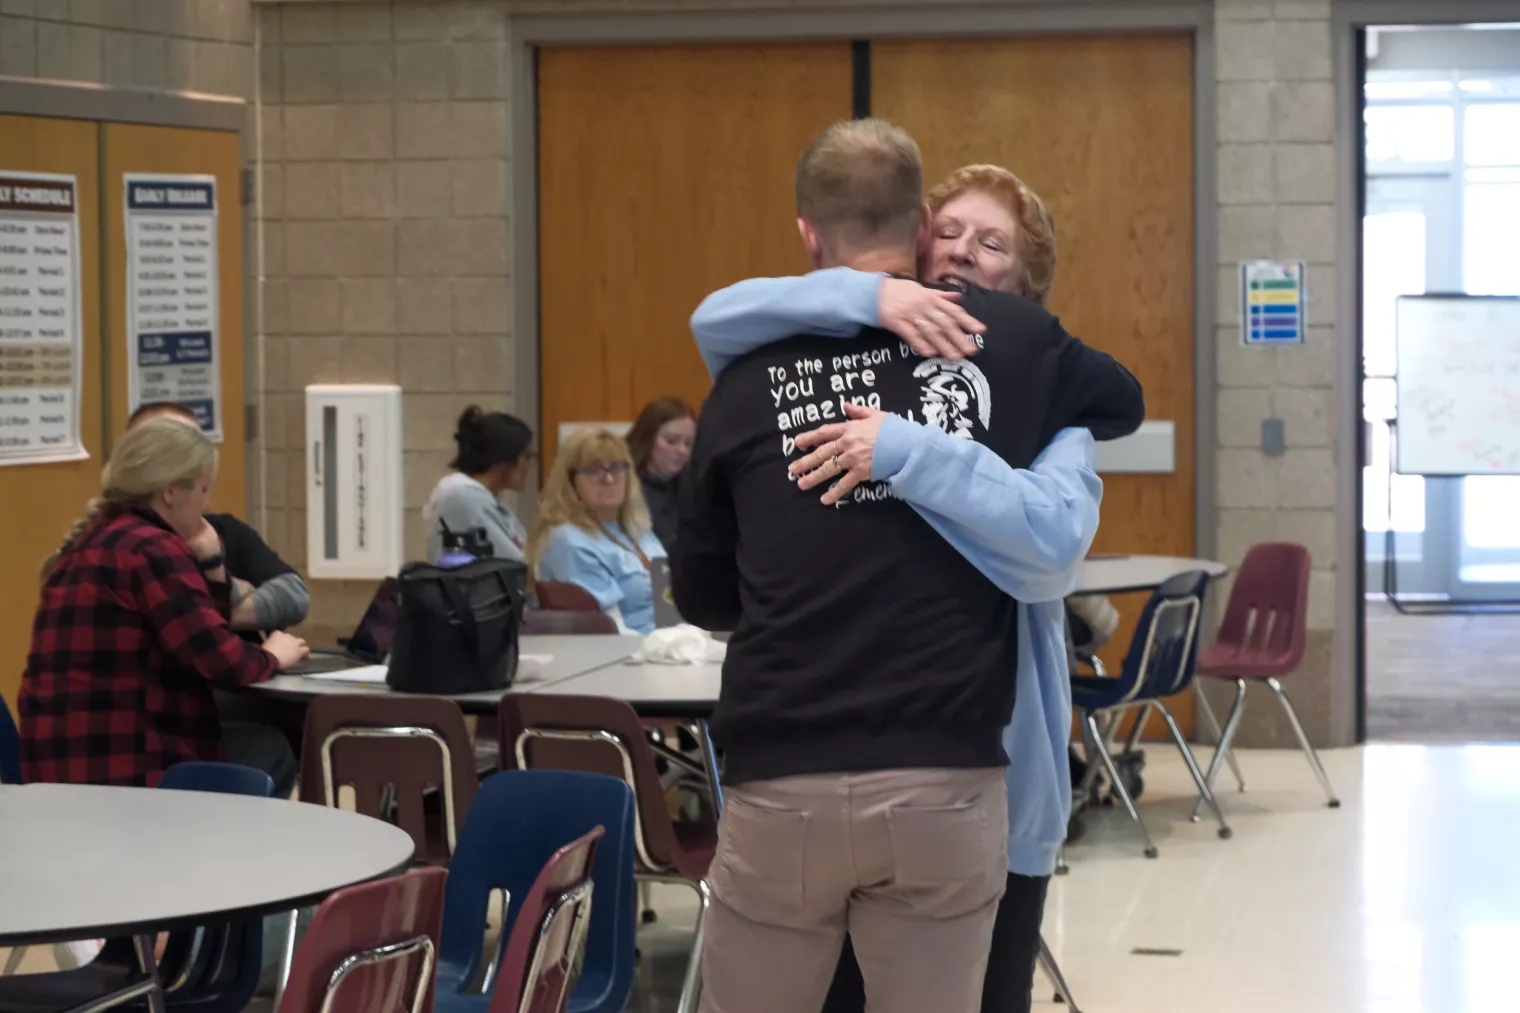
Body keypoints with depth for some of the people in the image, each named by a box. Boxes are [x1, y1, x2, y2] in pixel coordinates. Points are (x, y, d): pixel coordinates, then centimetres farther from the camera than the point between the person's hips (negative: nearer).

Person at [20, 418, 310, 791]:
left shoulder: (91, 542, 17)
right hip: (126, 768, -9)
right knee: (269, 749, 9)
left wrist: (209, 560, 9)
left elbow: (199, 638, 20)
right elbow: (220, 659, -18)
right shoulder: (153, 549, -13)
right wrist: (271, 658, 2)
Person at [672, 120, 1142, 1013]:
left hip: (783, 783, 0)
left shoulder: (752, 378, 5)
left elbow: (703, 596, 15)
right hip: (947, 781, 0)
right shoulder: (1010, 339, 4)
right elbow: (1122, 401, 27)